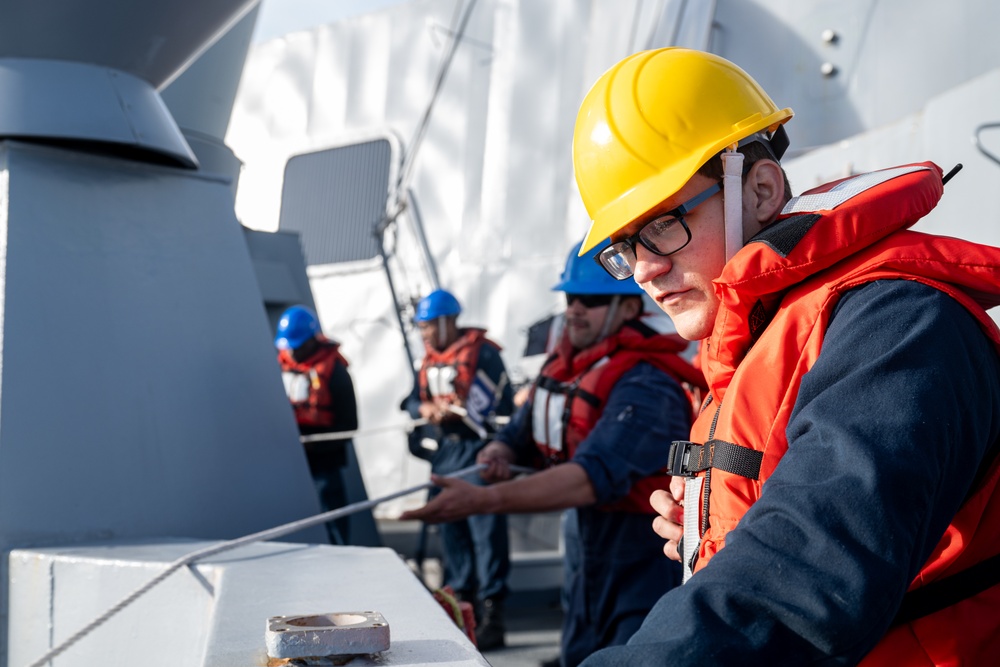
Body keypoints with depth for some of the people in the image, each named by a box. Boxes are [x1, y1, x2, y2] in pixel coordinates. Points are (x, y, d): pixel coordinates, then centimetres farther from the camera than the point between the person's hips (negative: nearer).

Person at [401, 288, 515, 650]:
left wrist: (454, 410, -15)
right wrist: (425, 409, -3)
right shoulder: (429, 359, 17)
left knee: (485, 530, -9)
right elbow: (414, 400, 20)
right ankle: (461, 600, 22)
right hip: (443, 454, 8)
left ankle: (491, 611, -7)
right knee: (451, 530, 12)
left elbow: (500, 403, -14)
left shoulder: (482, 352, -8)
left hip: (475, 450, -8)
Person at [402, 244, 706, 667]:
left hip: (649, 571, -8)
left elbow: (591, 479, -35)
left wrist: (483, 500, -41)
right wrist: (496, 457, -12)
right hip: (590, 568, 9)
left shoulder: (646, 387, -24)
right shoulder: (563, 365, 4)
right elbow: (518, 436, 14)